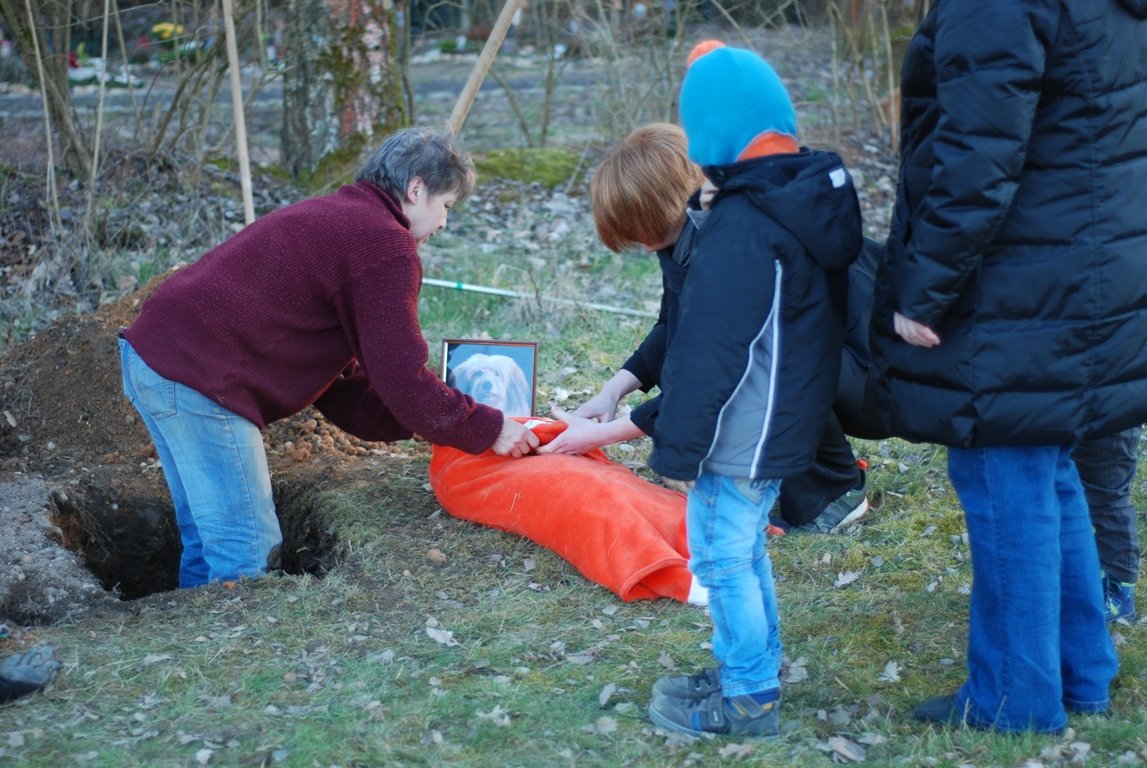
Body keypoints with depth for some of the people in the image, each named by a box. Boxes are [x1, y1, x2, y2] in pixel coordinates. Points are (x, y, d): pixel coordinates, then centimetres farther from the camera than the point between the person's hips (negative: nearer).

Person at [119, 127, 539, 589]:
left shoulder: (334, 221, 23)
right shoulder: (385, 245, -10)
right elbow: (403, 381, -12)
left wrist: (433, 418, 15)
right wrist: (489, 430, -1)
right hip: (197, 378, -11)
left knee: (209, 542, 19)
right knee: (251, 554, -4)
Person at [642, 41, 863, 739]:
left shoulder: (740, 229, -24)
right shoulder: (819, 197, 5)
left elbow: (707, 355, -22)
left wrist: (678, 449, -14)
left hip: (741, 441, -10)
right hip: (788, 425, 10)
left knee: (723, 559, 3)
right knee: (746, 549, 22)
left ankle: (748, 700, 13)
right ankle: (751, 669, 34)